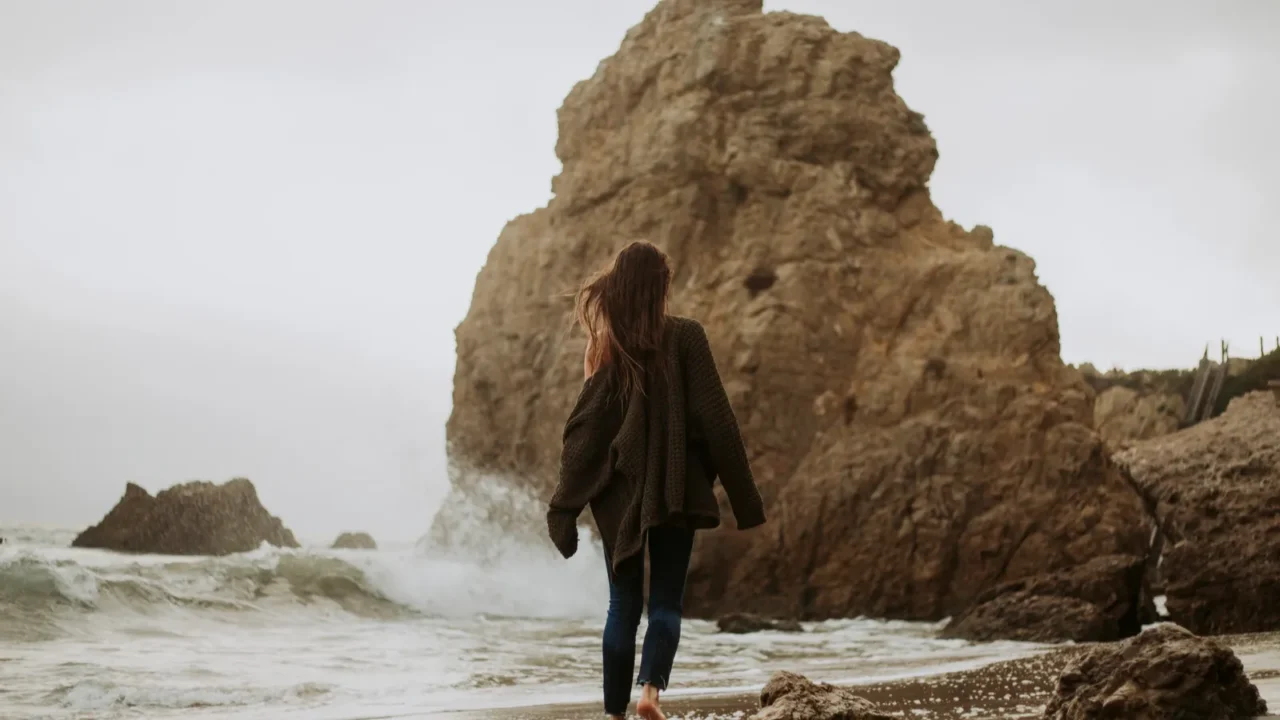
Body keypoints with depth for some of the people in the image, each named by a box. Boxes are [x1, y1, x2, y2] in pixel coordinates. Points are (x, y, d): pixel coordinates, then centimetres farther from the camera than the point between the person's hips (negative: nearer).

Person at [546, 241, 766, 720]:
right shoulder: (684, 338, -5)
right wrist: (744, 496, -3)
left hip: (618, 492, 2)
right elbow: (714, 419, -7)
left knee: (623, 604, 10)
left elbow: (584, 430, 3)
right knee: (667, 601, 5)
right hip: (674, 491, -2)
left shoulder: (606, 347, 3)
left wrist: (564, 509, 6)